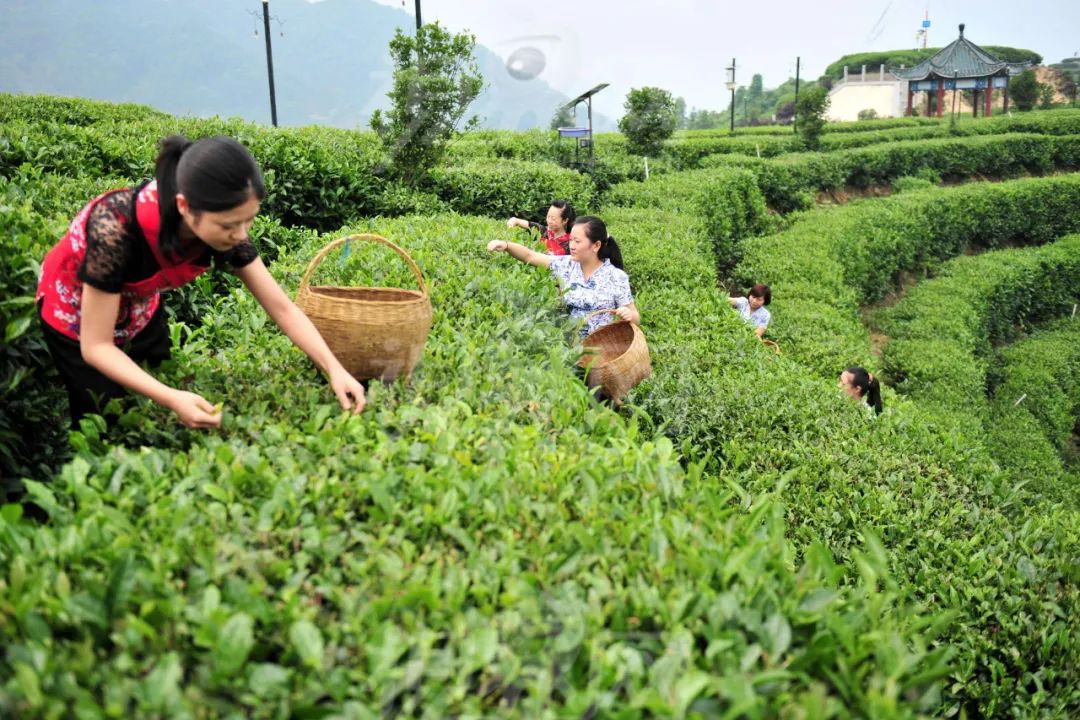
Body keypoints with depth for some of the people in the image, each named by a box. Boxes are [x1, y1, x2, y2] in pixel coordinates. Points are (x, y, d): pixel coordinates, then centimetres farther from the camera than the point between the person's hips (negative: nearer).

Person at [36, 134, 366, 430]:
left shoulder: (224, 223, -28)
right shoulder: (115, 228, -42)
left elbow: (282, 307, -21)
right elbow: (96, 346, -34)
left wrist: (335, 369, -33)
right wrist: (171, 398, -47)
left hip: (139, 309, 4)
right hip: (75, 312, -4)